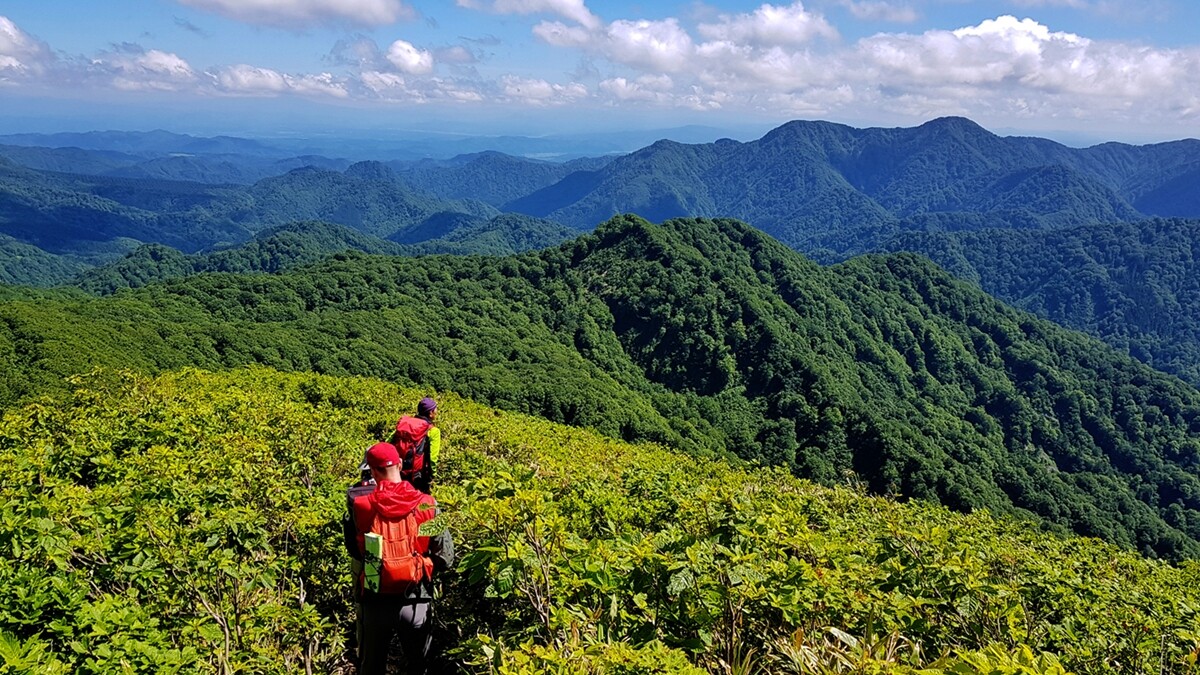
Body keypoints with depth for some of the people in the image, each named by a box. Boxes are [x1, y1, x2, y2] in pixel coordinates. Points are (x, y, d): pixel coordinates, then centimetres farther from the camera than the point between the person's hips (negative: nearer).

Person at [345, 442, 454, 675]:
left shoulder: (359, 505, -10)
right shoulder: (427, 504, -9)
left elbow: (353, 550, 0)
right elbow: (446, 558, -7)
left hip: (375, 602, 0)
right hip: (416, 602, 0)